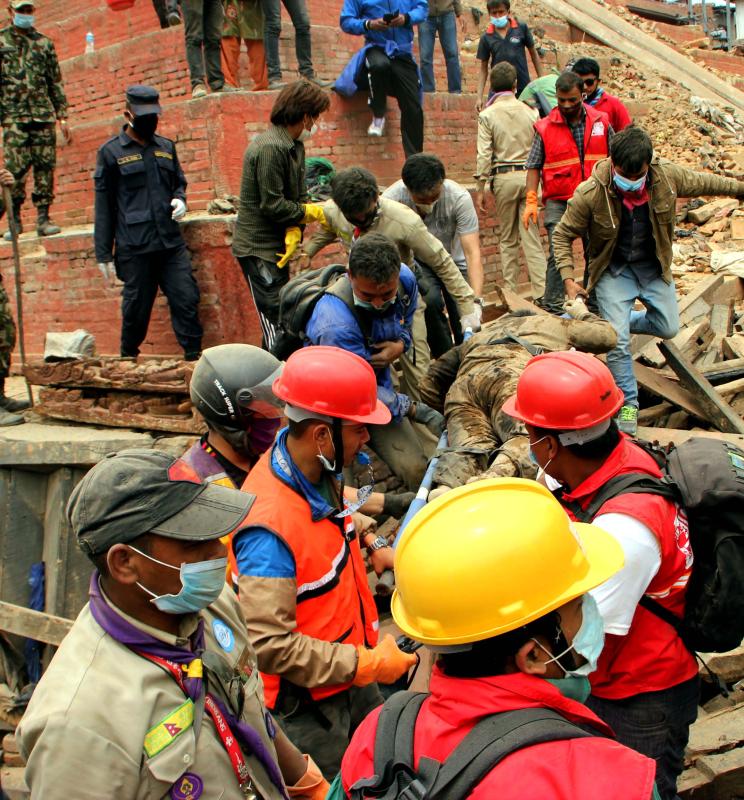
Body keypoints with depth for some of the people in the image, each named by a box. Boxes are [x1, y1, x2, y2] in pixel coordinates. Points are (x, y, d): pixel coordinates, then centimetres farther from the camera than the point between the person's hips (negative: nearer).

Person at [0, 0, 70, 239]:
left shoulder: (44, 43, 14)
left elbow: (56, 83, 16)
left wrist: (62, 118, 11)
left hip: (44, 116, 3)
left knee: (45, 168, 0)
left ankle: (43, 219, 7)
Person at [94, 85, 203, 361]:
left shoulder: (166, 147, 13)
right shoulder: (111, 152, 1)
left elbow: (179, 182, 26)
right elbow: (103, 206, 1)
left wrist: (179, 199, 1)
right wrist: (104, 254, -1)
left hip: (172, 244, 4)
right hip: (134, 248, -3)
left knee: (187, 299, -3)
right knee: (136, 308, 5)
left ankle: (194, 357, 4)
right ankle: (127, 360, 24)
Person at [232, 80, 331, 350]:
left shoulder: (294, 146, 11)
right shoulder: (270, 148, -20)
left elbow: (300, 195, 7)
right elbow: (272, 205, -22)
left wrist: (294, 231, -10)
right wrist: (310, 212, -10)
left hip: (276, 246, 10)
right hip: (258, 248, -10)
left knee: (281, 317, 15)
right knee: (274, 318, -8)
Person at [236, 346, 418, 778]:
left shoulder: (322, 472, -6)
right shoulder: (270, 525, -34)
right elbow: (268, 644, -32)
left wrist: (375, 548, 3)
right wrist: (367, 664, -25)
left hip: (352, 677, 8)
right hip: (306, 702, -8)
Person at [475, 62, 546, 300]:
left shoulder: (487, 115, -3)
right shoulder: (530, 111, 6)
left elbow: (484, 155, -8)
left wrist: (481, 189, -4)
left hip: (504, 177, -2)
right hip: (529, 175, 2)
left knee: (507, 239, 9)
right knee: (532, 237, 3)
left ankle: (510, 292, 12)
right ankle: (541, 291, -2)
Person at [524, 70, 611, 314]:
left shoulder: (601, 122, 4)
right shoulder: (545, 128, -1)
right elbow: (533, 166, 2)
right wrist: (531, 202, -6)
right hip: (559, 202, -2)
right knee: (558, 255, -9)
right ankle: (553, 310, -4)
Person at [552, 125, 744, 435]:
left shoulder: (667, 176, -18)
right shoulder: (589, 194, -26)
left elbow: (703, 182, 2)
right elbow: (563, 235, -14)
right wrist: (568, 279, -21)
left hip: (654, 267, 4)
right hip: (613, 270, -3)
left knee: (668, 328, 8)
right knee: (618, 342, -12)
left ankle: (622, 320, 36)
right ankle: (628, 404, 5)